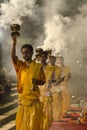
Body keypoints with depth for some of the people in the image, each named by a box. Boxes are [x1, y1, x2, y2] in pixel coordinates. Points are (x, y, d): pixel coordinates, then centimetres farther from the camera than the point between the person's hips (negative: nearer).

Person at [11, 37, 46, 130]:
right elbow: (13, 57, -14)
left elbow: (43, 81, 5)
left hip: (34, 99, -2)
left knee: (34, 123, -1)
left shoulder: (38, 66, 2)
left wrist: (37, 82, -17)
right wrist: (14, 44, -30)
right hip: (22, 99, 2)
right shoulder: (20, 65, 5)